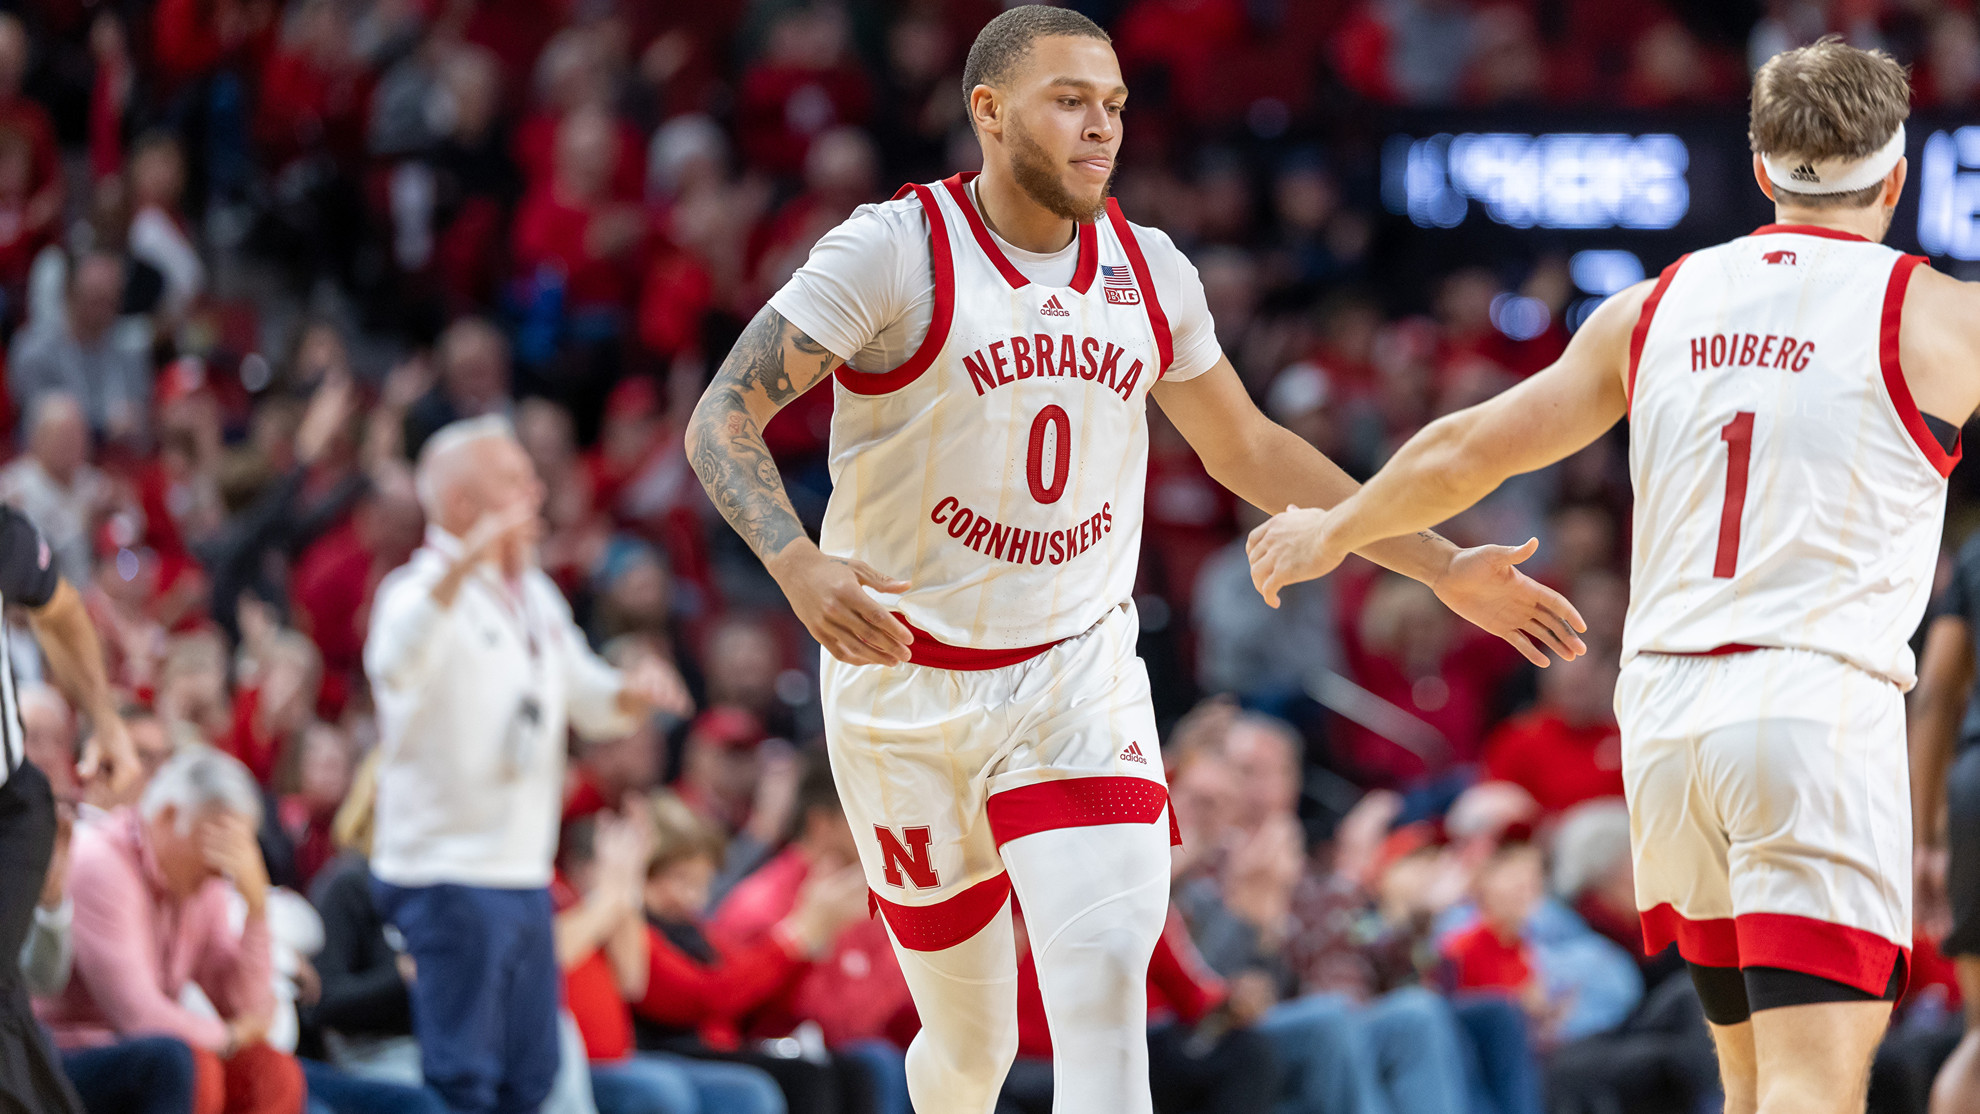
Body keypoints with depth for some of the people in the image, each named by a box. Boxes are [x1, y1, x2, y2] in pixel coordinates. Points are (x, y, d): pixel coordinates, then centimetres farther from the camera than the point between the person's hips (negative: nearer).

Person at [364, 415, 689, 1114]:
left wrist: (631, 695, -1)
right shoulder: (424, 589, -11)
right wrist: (463, 565, -48)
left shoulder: (536, 596, 16)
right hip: (448, 878, -9)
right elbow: (394, 664, -34)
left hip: (524, 873, 9)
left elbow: (588, 700, 25)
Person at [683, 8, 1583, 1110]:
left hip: (1080, 677, 3)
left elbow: (1249, 450, 18)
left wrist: (1447, 570, 16)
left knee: (1107, 976, -20)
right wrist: (800, 566, -35)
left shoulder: (1148, 274, 4)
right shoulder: (896, 251, -11)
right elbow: (724, 418, -15)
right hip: (909, 680, -3)